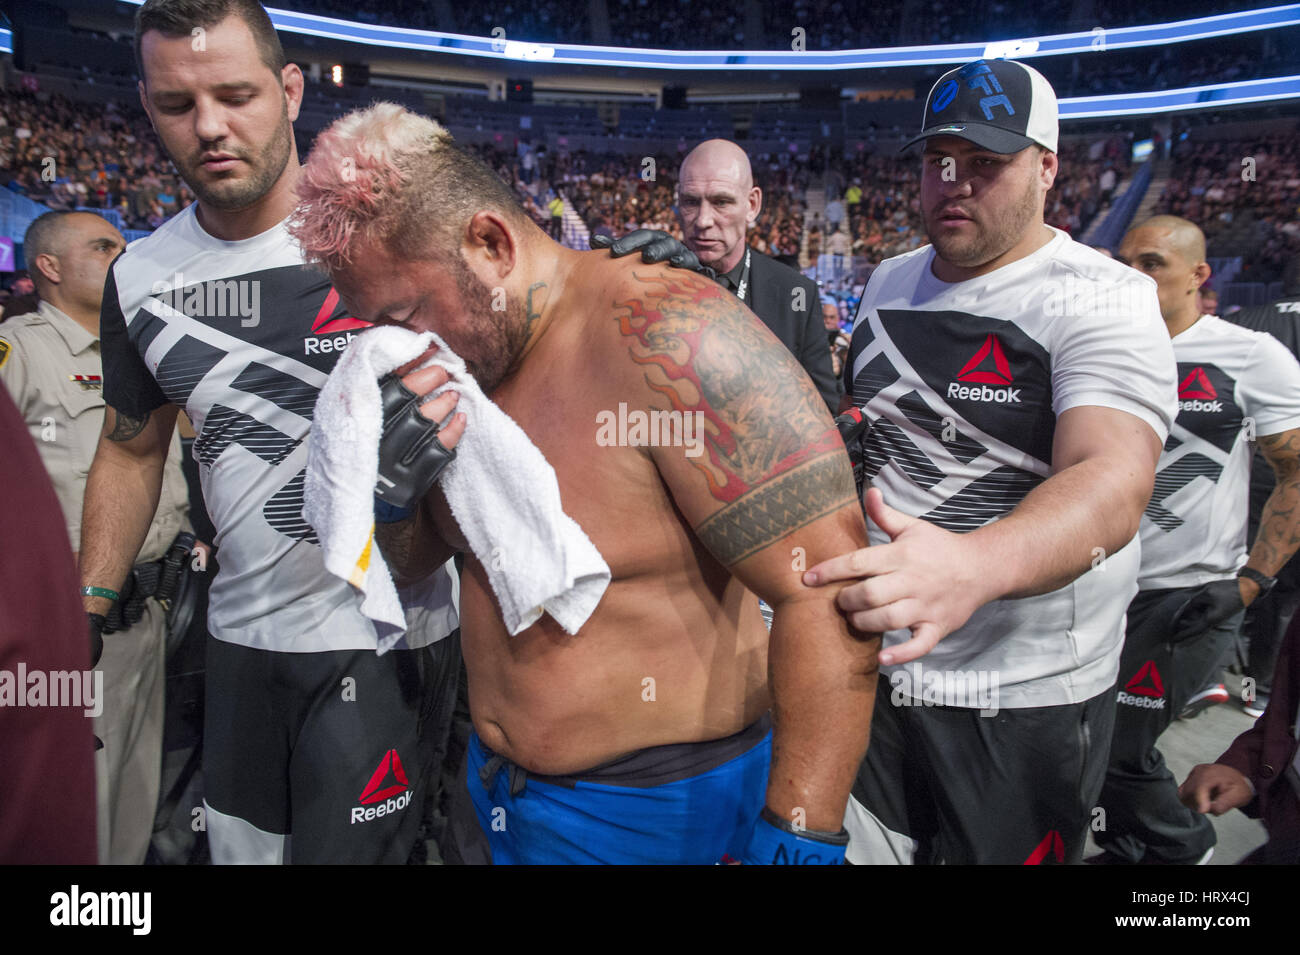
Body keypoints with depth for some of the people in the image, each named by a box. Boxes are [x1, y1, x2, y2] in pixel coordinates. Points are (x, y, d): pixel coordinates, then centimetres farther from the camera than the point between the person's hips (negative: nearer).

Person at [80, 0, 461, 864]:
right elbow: (132, 449, 15)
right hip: (243, 633, 5)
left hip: (386, 637, -5)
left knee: (346, 846, 3)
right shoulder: (140, 279, 4)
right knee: (240, 845, 19)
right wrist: (85, 611, 11)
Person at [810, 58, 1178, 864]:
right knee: (836, 849, 15)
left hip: (1022, 697, -5)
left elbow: (1113, 483, -31)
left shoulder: (1102, 301, -14)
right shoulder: (889, 285, 7)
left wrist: (974, 566, -49)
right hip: (870, 660, 5)